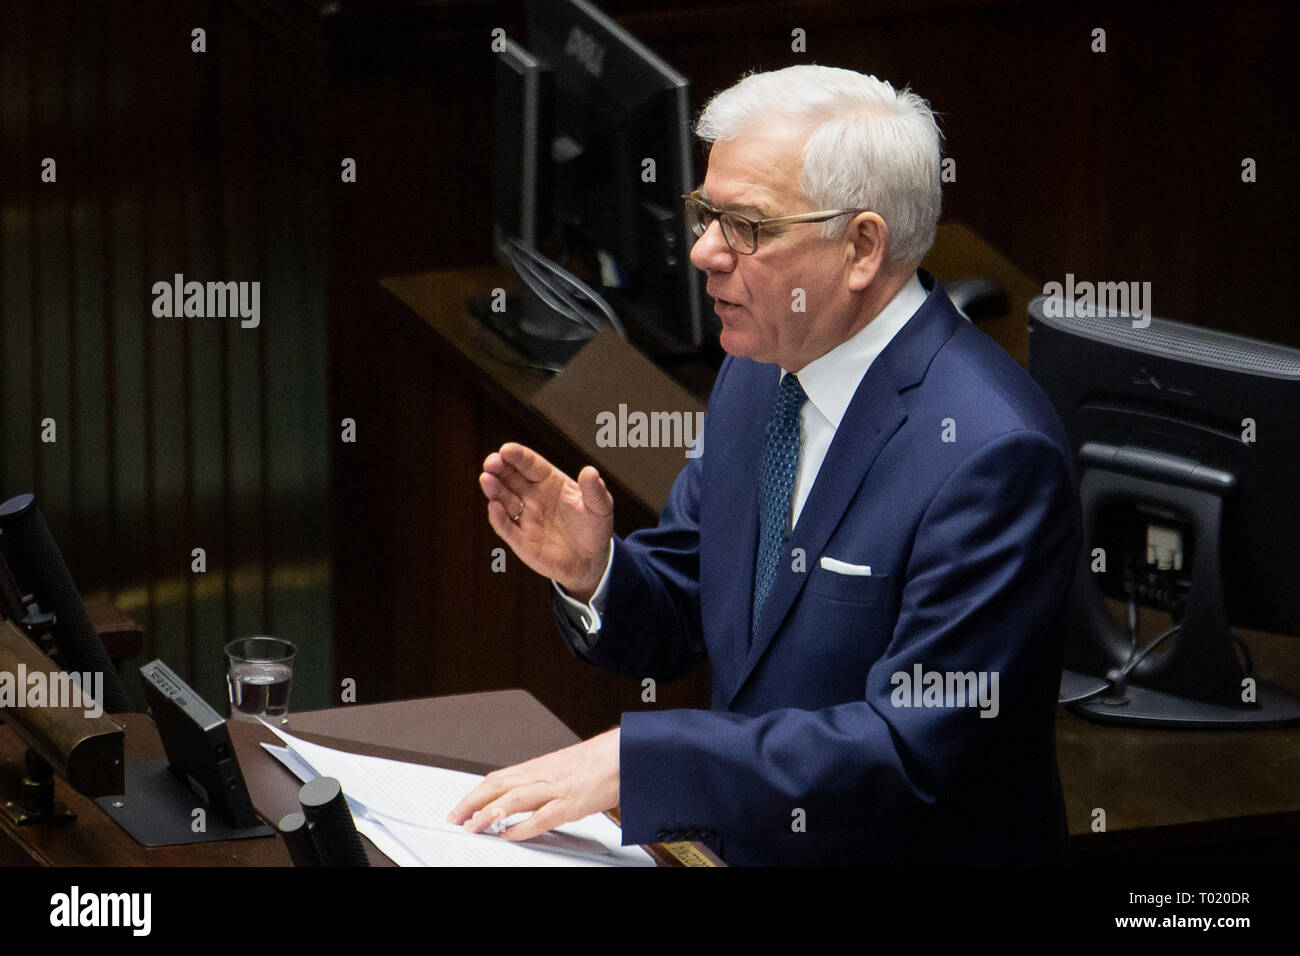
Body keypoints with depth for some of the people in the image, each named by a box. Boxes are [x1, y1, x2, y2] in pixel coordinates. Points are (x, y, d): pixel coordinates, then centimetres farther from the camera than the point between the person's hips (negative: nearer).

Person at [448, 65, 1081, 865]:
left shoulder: (991, 452, -20)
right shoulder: (758, 374, 5)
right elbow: (676, 626, 13)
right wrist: (592, 570, -9)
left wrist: (632, 758, -24)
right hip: (737, 843, 7)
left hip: (917, 856, -7)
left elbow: (914, 748, -23)